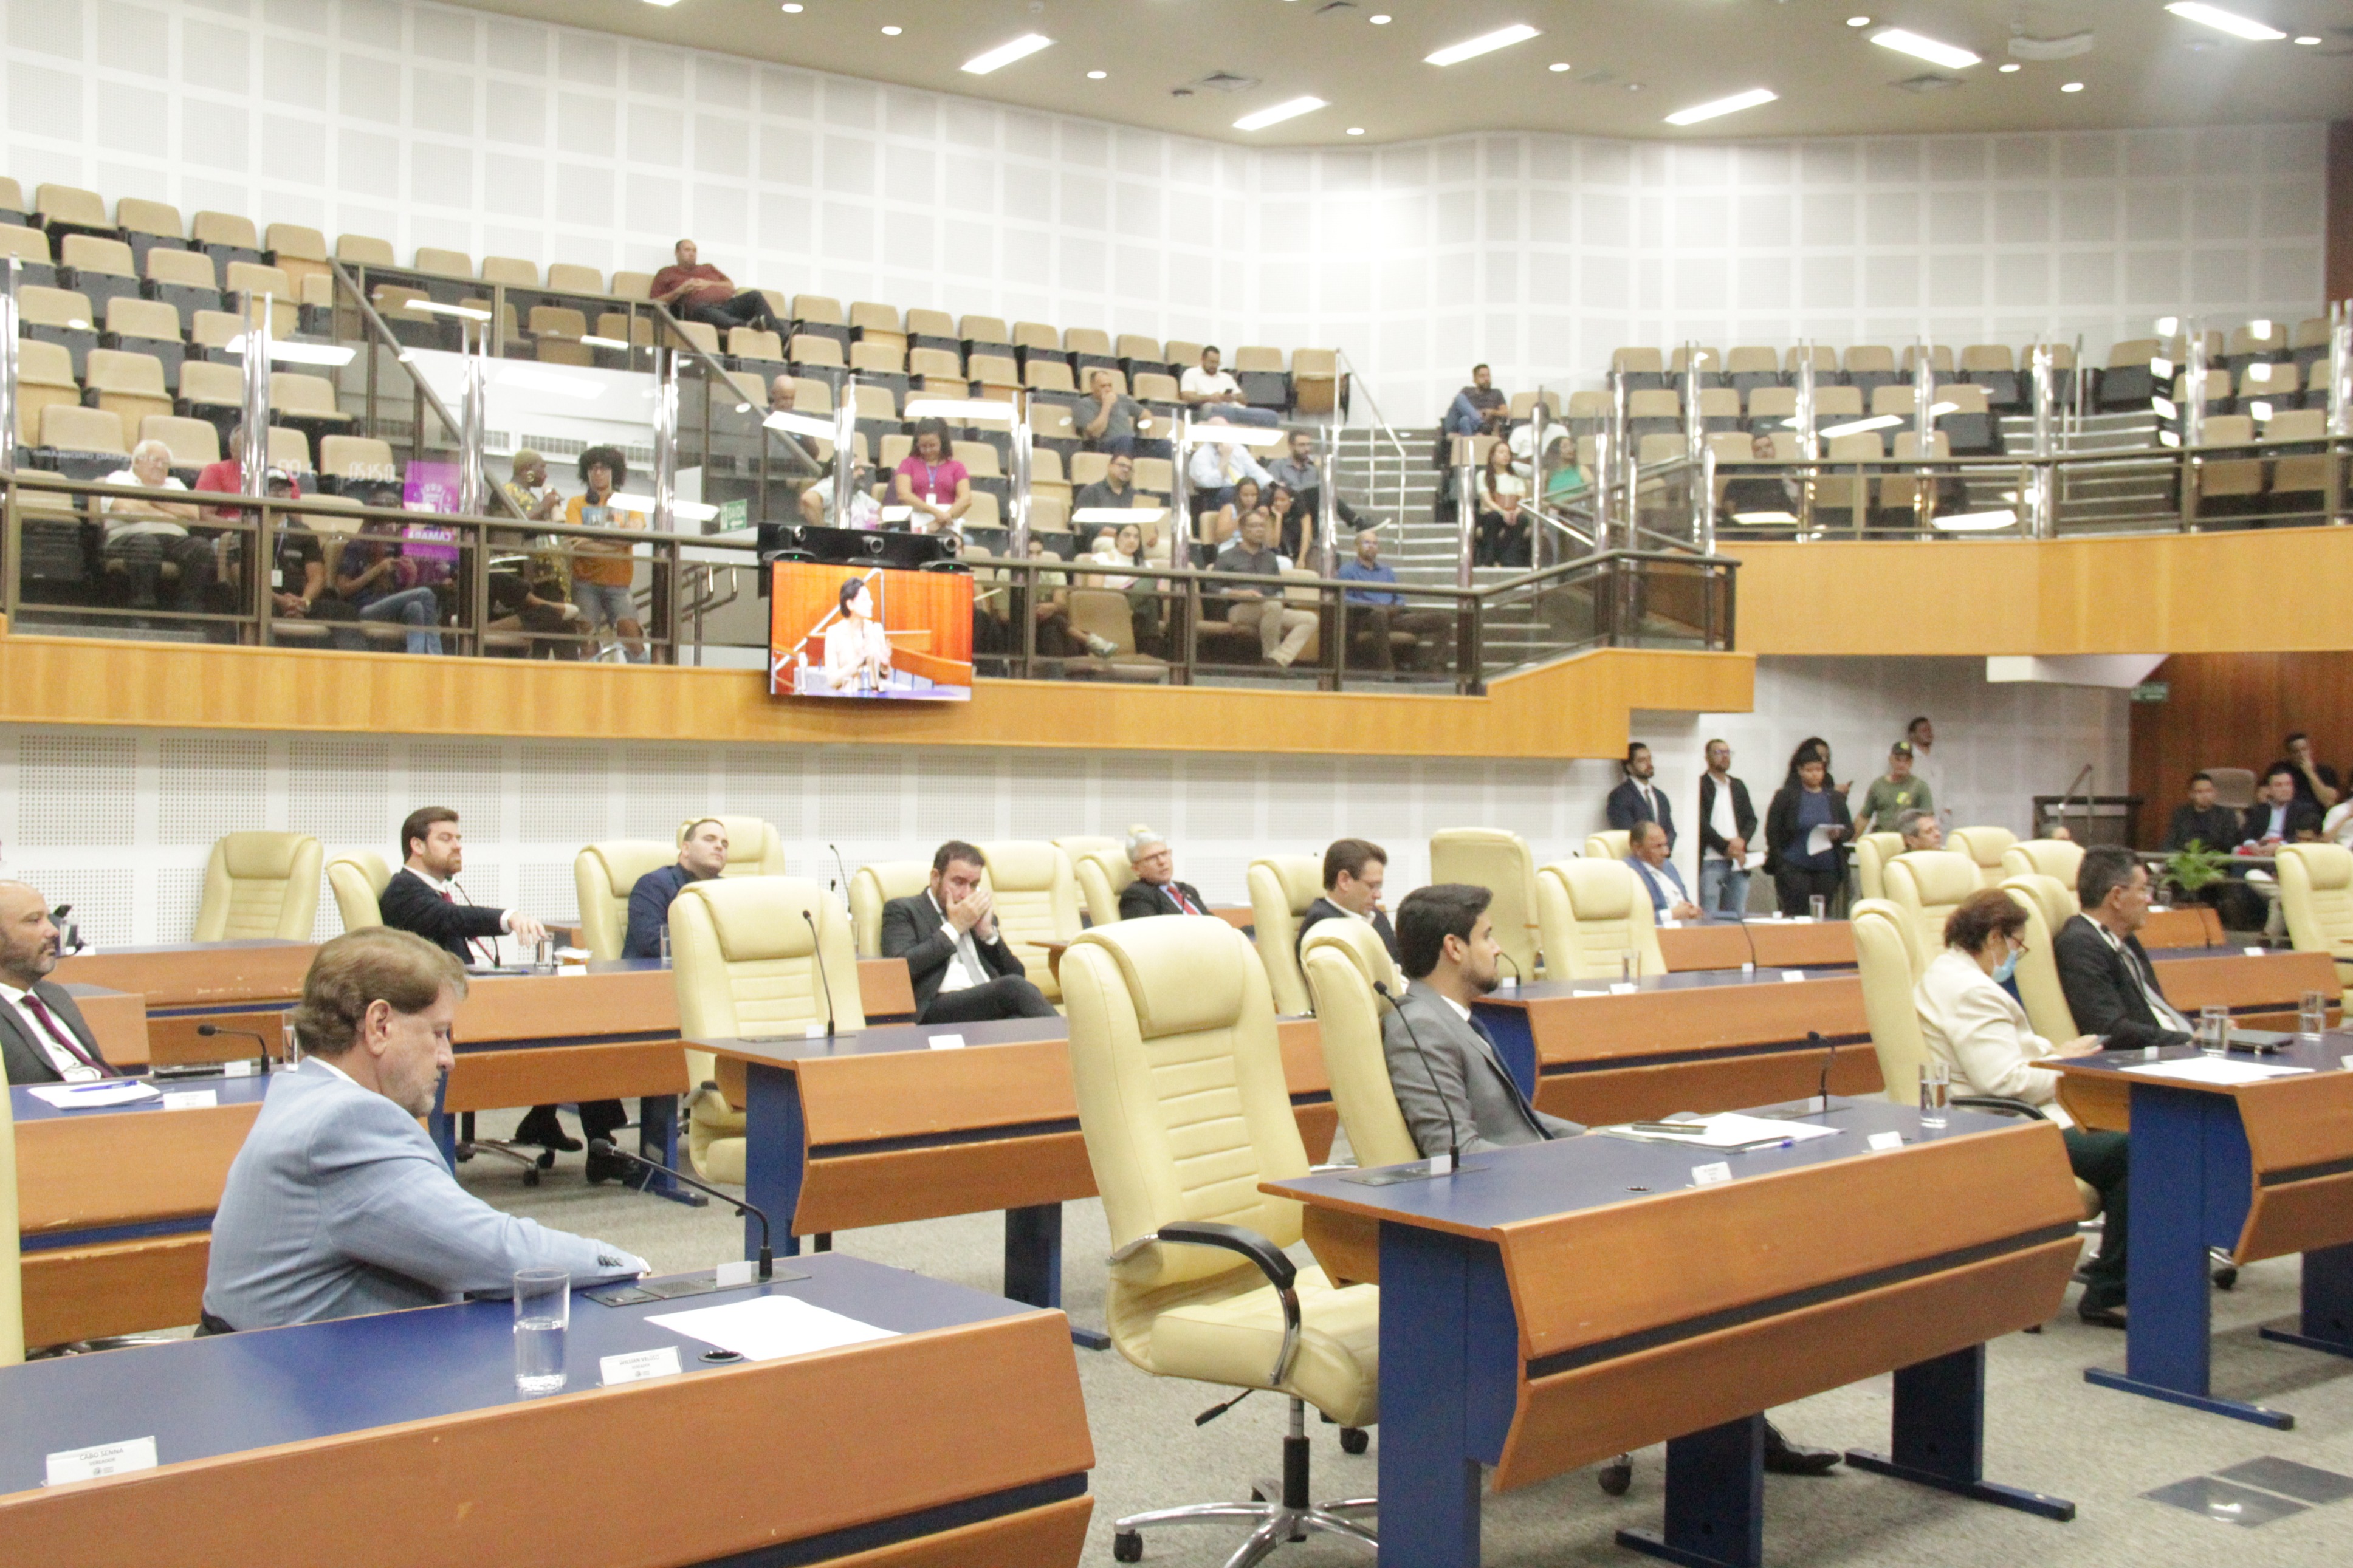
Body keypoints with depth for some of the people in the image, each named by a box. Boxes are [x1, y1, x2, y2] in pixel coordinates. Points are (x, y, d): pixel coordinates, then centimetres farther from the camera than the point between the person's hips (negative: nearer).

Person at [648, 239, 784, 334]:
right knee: (702, 308, -43)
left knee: (755, 295, -21)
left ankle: (780, 337, -41)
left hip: (727, 304, 5)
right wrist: (679, 291, 0)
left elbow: (732, 287, 24)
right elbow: (657, 302, 12)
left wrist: (709, 284, 8)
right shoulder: (666, 274, 25)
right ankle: (747, 326, -68)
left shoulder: (708, 268, 36)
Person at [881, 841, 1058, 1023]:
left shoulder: (980, 912, 27)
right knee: (1014, 987, -33)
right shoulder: (902, 910, 11)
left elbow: (1017, 974, 21)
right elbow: (900, 968, -8)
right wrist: (954, 927, -1)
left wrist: (988, 932, 7)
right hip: (938, 1007, -4)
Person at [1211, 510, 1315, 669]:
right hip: (1239, 610, -6)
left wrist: (1280, 598, 1)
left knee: (1310, 619, -18)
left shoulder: (1270, 558, 29)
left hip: (1270, 611, 6)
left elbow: (1279, 589, 26)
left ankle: (1279, 659, -33)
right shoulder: (1227, 557, 12)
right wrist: (1240, 593, -16)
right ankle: (1270, 655, -24)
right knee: (1273, 605, -38)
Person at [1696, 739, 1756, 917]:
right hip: (1710, 861, -6)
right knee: (1709, 916, -9)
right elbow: (1701, 822, -9)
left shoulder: (1738, 787, 19)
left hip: (1738, 862, 6)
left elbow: (1751, 819, 15)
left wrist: (1742, 840, -5)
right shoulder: (1701, 785, -1)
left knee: (1738, 916, 4)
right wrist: (1726, 847, -11)